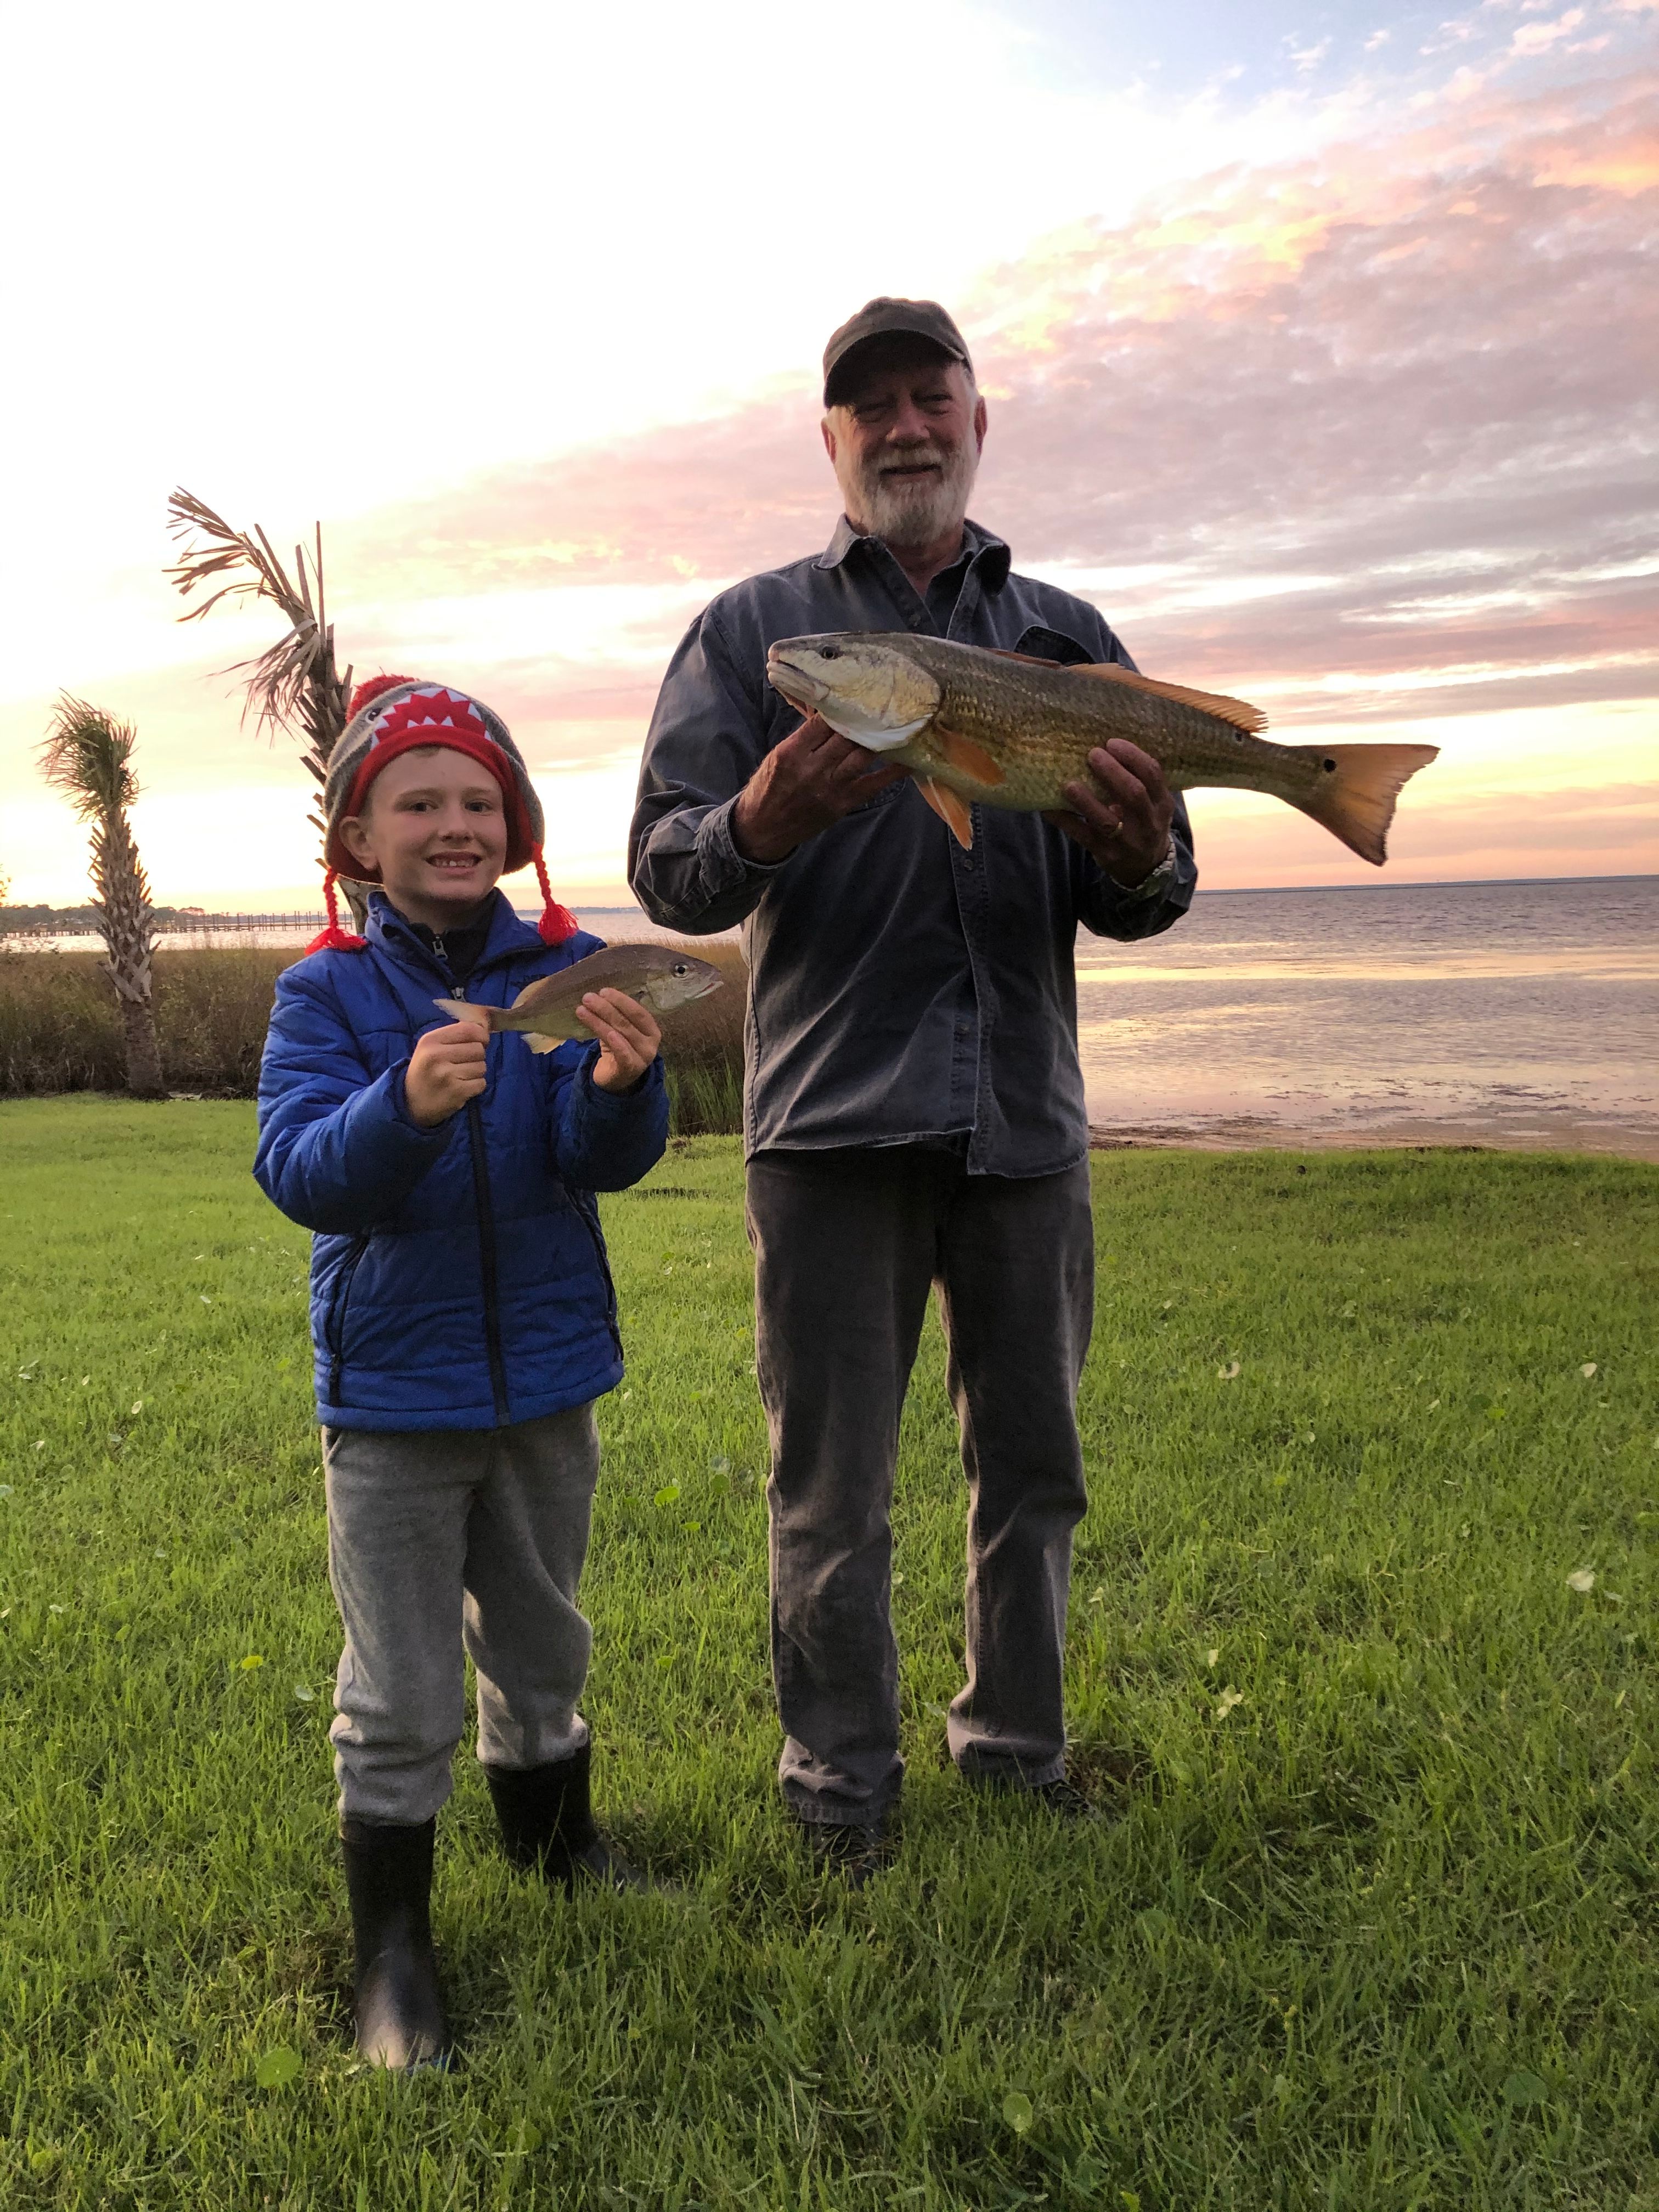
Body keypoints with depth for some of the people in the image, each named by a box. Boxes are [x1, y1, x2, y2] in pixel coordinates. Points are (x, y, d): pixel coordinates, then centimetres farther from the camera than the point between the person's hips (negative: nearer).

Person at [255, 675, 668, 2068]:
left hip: (547, 1376, 3)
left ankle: (556, 1839, 47)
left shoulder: (567, 972, -5)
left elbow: (606, 1159, -14)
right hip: (391, 1392, -2)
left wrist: (621, 1084, -38)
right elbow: (297, 1171, -19)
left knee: (540, 1642, 23)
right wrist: (405, 1105, -39)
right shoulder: (326, 993, -8)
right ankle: (393, 1944, 26)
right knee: (403, 1698, 7)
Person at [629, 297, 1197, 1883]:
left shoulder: (1066, 636, 14)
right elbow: (663, 869, -2)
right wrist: (760, 825, -24)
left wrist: (1139, 863, -15)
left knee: (1034, 1468, 13)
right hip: (832, 1114, -2)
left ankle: (1016, 1745, 32)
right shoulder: (752, 629, 7)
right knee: (830, 1488, 4)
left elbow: (1136, 904, 9)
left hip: (1024, 1113, 3)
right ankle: (840, 1783, 22)